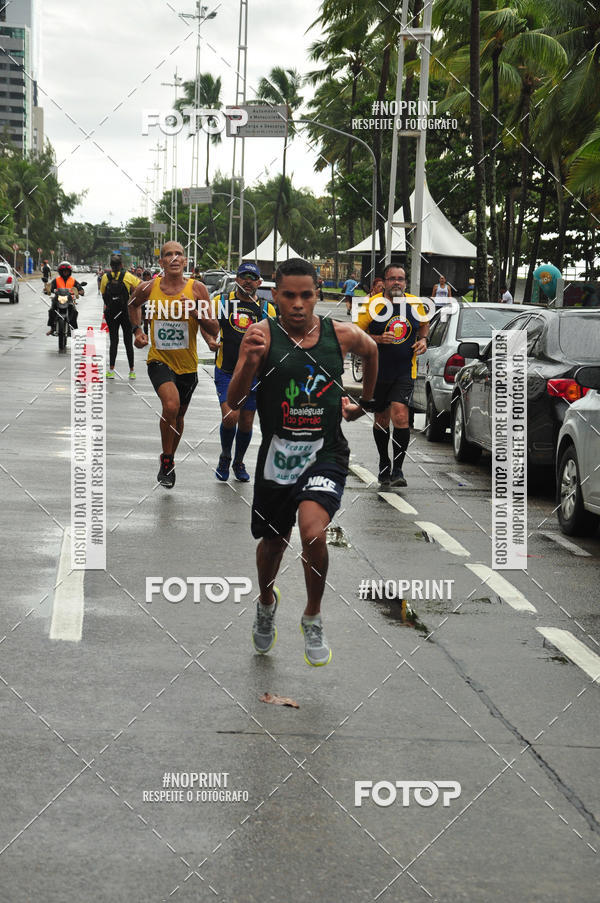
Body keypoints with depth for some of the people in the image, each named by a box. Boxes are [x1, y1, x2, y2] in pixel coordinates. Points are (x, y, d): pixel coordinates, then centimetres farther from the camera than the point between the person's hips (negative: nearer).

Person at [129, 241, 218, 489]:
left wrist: (196, 312, -23)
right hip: (159, 360, -2)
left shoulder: (197, 289, -9)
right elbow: (133, 304, 19)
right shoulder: (149, 288, -6)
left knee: (178, 416, 19)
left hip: (187, 365, 2)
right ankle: (167, 460, -9)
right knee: (171, 405, -27)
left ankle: (169, 460, 43)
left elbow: (214, 329, -8)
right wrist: (137, 331, 7)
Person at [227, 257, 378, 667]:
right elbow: (234, 401, -13)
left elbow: (371, 350, 22)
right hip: (278, 454, 1)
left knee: (313, 532, -23)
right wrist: (249, 360, -30)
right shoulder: (263, 334, -9)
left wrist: (365, 403, 29)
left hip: (326, 453, -1)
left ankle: (313, 618, 3)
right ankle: (267, 603, 51)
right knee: (273, 541, 17)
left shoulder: (342, 334, -3)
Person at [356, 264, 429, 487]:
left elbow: (424, 324, 21)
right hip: (378, 372, 0)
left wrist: (423, 339, 1)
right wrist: (378, 339, -19)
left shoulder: (415, 304, 1)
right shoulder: (374, 306, -8)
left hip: (405, 372, 0)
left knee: (400, 416, -18)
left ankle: (398, 469, -9)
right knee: (381, 420, 14)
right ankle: (384, 464, 35)